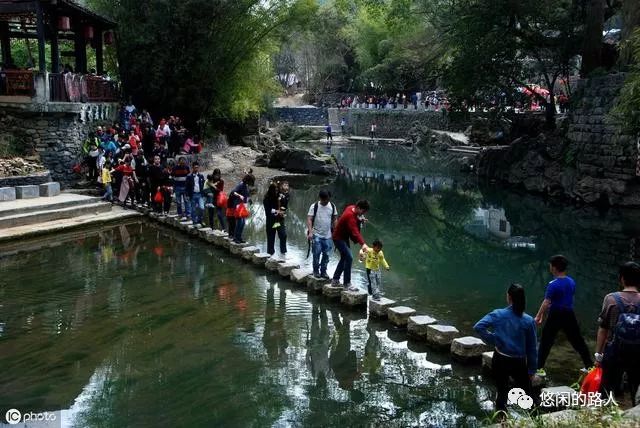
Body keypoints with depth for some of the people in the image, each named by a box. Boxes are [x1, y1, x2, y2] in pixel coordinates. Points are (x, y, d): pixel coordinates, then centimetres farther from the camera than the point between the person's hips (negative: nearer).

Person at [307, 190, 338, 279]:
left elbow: (334, 220, 11)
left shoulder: (332, 206, 4)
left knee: (326, 254, 5)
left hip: (328, 235, 3)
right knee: (316, 253, -3)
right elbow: (309, 219, -11)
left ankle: (323, 271, 17)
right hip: (316, 235, -3)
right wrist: (310, 232, -22)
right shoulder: (314, 206, -7)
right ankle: (316, 271, 12)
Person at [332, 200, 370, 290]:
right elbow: (355, 232, -44)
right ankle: (347, 284, -14)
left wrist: (359, 220, -8)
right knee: (349, 258, -17)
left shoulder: (351, 208, -4)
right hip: (339, 238, -11)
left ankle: (335, 281, 29)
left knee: (344, 258, 19)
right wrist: (363, 244, -55)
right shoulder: (350, 216, -32)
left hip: (344, 237, 11)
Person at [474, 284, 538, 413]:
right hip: (519, 362, 0)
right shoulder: (528, 321, -7)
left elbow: (478, 327, -19)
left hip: (500, 360, 0)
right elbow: (531, 347, 0)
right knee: (527, 392, 17)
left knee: (502, 392, 13)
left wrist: (492, 340, -7)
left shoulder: (498, 314, -10)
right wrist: (532, 369, 9)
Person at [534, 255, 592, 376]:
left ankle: (540, 368, 2)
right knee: (578, 341, 13)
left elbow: (546, 302, -19)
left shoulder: (553, 284, -17)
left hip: (556, 316, -6)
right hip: (569, 315, 6)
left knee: (545, 342, 3)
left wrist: (538, 317, -13)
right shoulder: (571, 282, 4)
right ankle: (589, 365, 18)